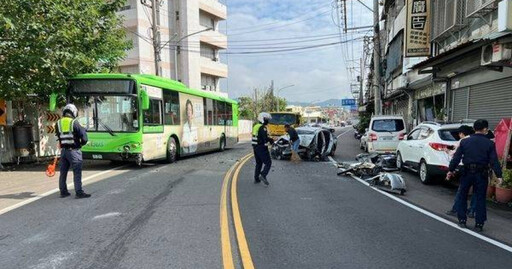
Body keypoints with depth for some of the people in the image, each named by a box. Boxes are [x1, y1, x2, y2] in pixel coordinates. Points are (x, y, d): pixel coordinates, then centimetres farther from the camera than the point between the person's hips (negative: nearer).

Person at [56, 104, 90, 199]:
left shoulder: (58, 123, 5)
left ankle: (63, 191, 23)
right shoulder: (74, 123, -12)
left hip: (63, 150, 6)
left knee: (63, 172, 14)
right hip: (73, 151, -6)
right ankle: (79, 192, -3)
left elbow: (59, 137, 10)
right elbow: (84, 137, -12)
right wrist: (81, 143, 5)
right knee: (77, 172, -3)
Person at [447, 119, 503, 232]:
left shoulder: (465, 142, -1)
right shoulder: (490, 143, -5)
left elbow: (456, 157, -1)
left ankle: (462, 220, 15)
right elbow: (494, 161, -7)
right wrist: (498, 175, -3)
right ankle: (479, 224, 12)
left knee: (463, 196, 13)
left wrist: (451, 170, 5)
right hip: (482, 173, 0)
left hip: (467, 172, 1)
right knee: (480, 198, 8)